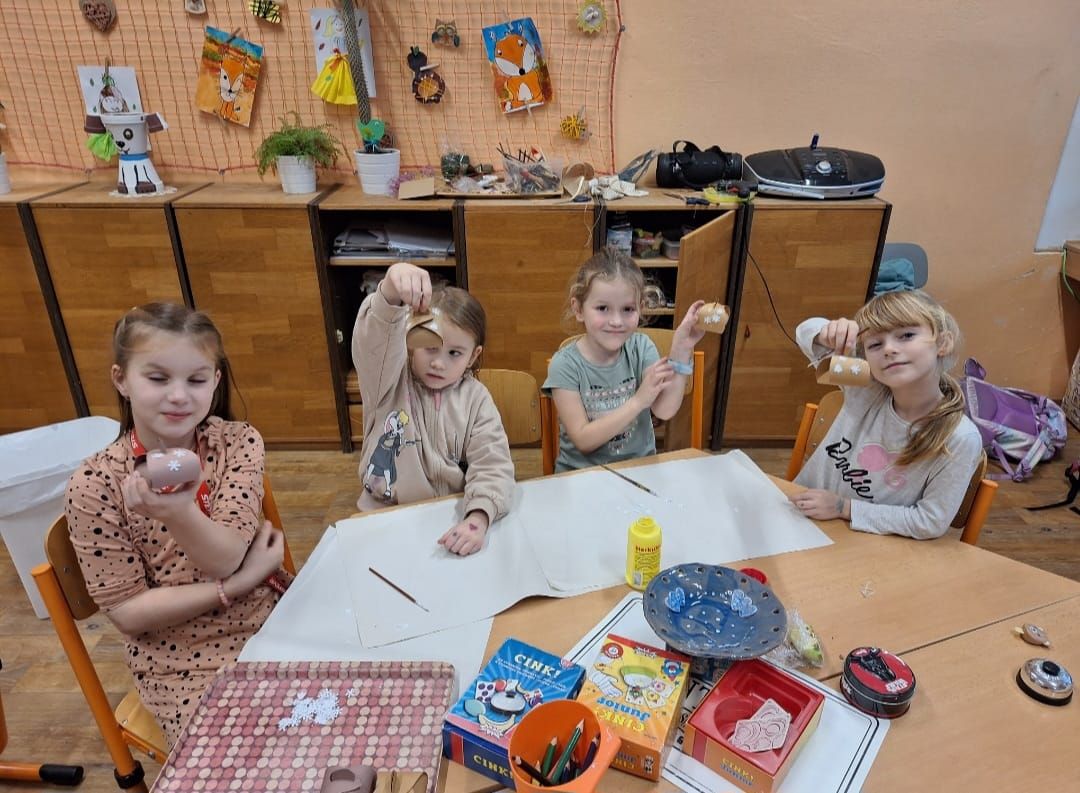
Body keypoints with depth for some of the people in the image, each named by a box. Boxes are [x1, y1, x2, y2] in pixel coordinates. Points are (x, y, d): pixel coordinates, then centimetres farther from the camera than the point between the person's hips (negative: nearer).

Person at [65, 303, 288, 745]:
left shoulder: (238, 442, -7)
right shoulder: (95, 484, -12)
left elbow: (225, 558, -18)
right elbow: (127, 613, -9)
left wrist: (177, 512, -38)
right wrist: (240, 582, -17)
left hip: (268, 628, 2)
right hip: (180, 665, -2)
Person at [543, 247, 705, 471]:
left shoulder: (641, 348, -2)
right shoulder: (565, 365, -13)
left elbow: (664, 410, -13)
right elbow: (583, 440, -16)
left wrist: (681, 349, -21)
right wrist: (638, 401, -22)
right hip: (581, 473, -4)